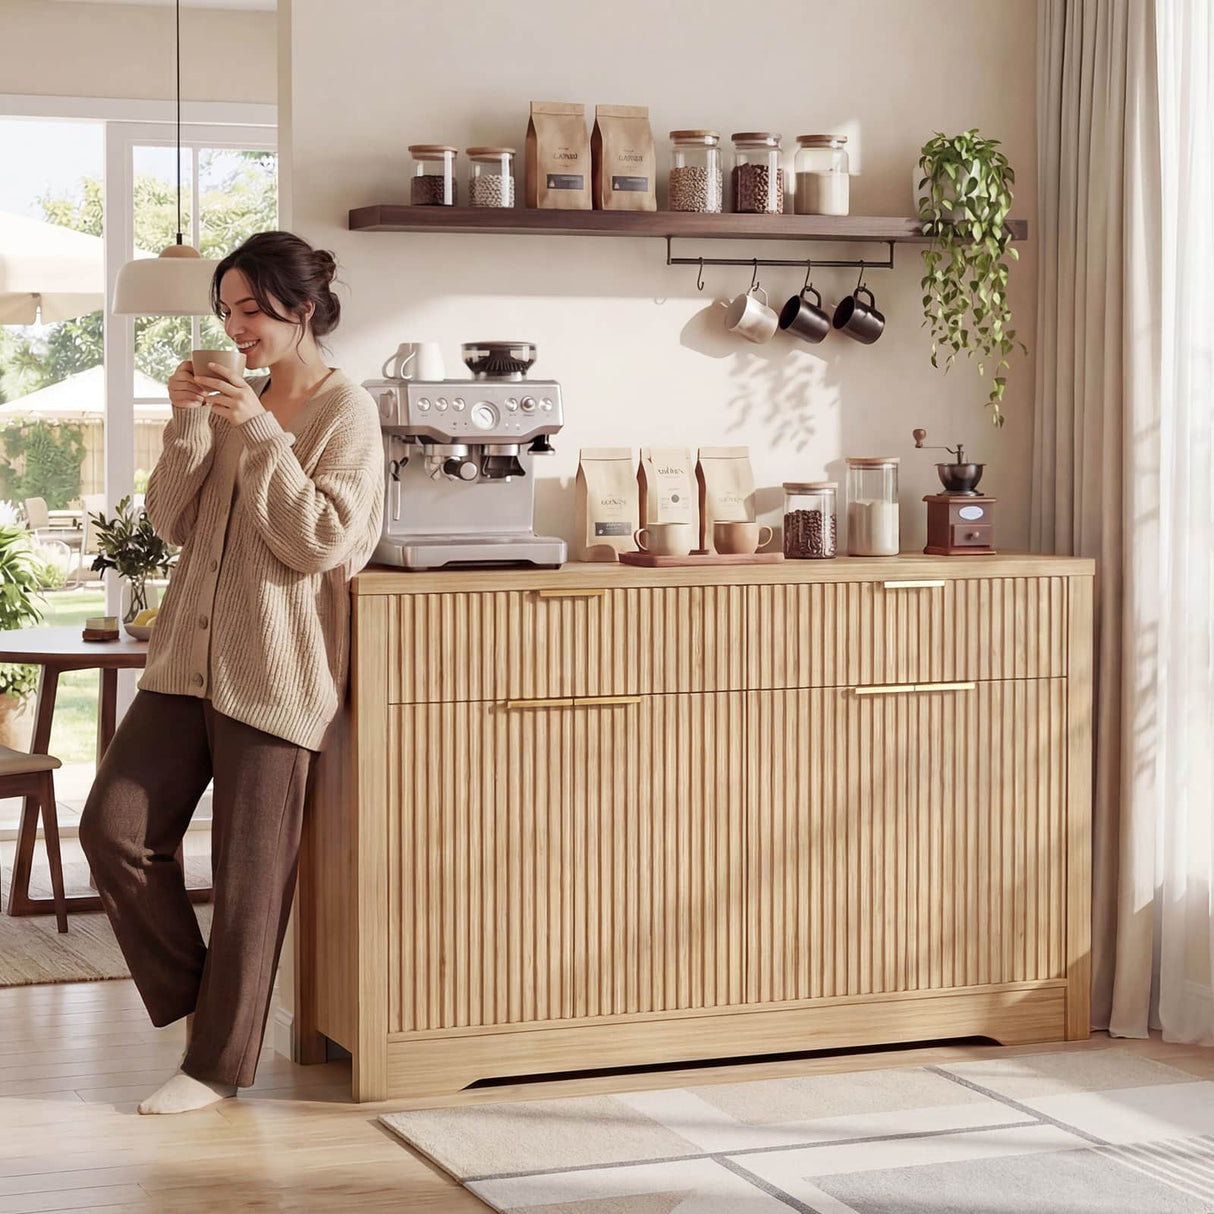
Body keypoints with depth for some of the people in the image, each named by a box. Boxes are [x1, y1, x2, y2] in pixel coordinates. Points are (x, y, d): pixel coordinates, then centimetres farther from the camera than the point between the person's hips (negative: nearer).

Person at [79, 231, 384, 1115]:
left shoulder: (345, 410, -5)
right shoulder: (235, 399, 15)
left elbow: (323, 542, -15)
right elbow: (173, 523, 10)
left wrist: (261, 434, -18)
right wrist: (187, 425, -3)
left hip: (272, 672, -7)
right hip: (189, 656, 7)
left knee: (251, 874, 0)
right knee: (115, 827, 0)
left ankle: (219, 1062, 11)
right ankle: (190, 990, 19)